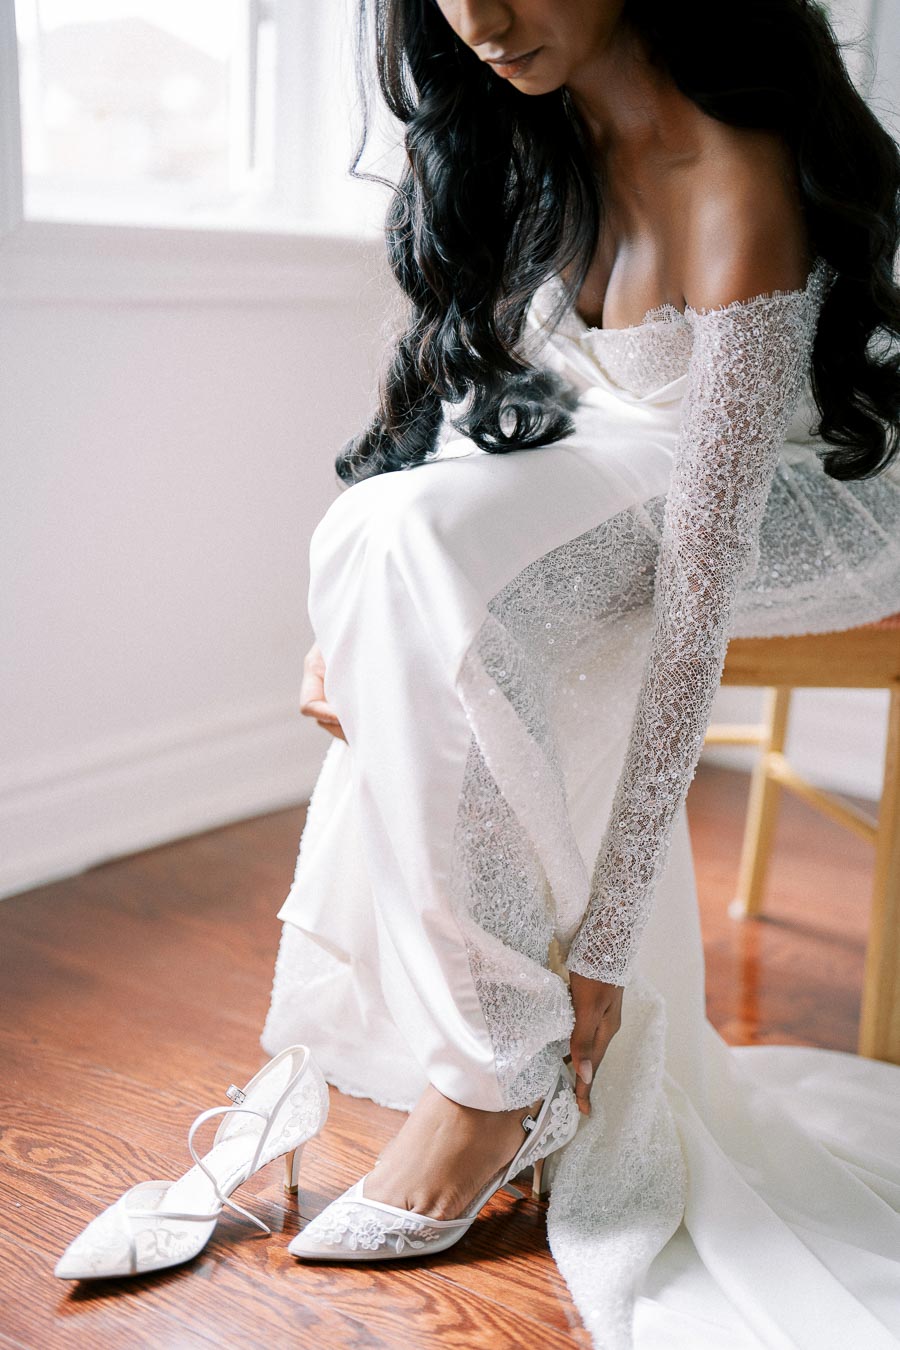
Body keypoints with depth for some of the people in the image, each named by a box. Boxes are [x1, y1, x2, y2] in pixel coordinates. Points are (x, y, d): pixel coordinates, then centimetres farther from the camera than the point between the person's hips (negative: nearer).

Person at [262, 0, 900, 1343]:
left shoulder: (737, 185, -29)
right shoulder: (526, 132, -6)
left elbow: (696, 595, -34)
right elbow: (462, 375, 2)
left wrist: (604, 942, -33)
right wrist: (350, 612, -14)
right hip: (593, 495, 7)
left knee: (432, 542, -32)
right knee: (399, 540, -25)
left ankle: (497, 1072, -23)